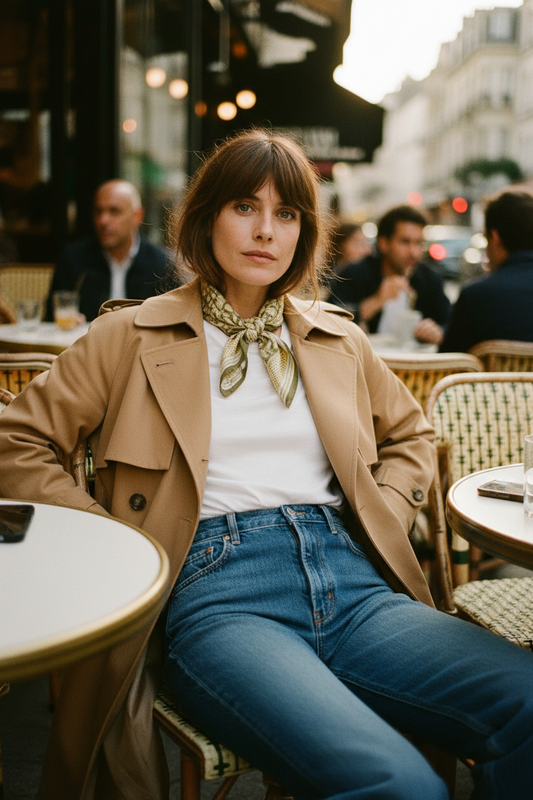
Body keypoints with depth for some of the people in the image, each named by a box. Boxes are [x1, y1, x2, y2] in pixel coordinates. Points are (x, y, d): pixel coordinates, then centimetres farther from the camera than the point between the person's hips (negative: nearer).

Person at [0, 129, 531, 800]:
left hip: (349, 579, 5)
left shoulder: (338, 339, 20)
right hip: (214, 587, -4)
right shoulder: (135, 335, 10)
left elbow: (410, 435, 34)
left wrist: (383, 520, 14)